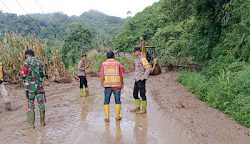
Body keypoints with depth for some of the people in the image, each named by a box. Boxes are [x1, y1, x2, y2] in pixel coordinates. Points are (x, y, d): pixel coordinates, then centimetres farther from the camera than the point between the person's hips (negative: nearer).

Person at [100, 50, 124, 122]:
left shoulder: (104, 64, 1)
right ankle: (117, 116, 14)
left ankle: (107, 117, 5)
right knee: (117, 101, 10)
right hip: (117, 84, 0)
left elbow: (102, 75, -3)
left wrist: (102, 83, 6)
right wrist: (122, 83, 14)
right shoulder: (118, 63, 2)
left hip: (107, 85, 0)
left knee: (106, 101, 7)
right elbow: (121, 75, 3)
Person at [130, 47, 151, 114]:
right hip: (136, 80, 9)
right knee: (135, 94, 15)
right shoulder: (136, 59, 13)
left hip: (141, 80, -9)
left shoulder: (142, 59, -14)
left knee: (142, 94, -1)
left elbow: (148, 68, -18)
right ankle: (137, 107, 28)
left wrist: (144, 77, -18)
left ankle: (144, 109, 8)